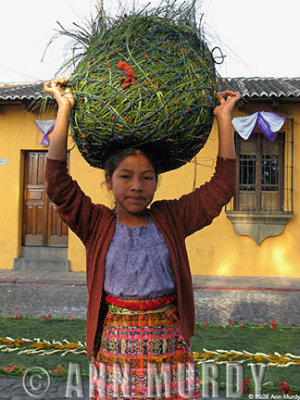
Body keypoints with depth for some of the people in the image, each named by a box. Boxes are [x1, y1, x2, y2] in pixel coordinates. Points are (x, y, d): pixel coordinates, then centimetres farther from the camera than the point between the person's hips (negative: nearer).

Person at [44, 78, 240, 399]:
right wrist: (64, 110, -7)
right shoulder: (97, 224, 2)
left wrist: (224, 118, 2)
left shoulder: (170, 219, 5)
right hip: (113, 347, -1)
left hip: (170, 346, 1)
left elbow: (222, 185, 3)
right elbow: (57, 182, -8)